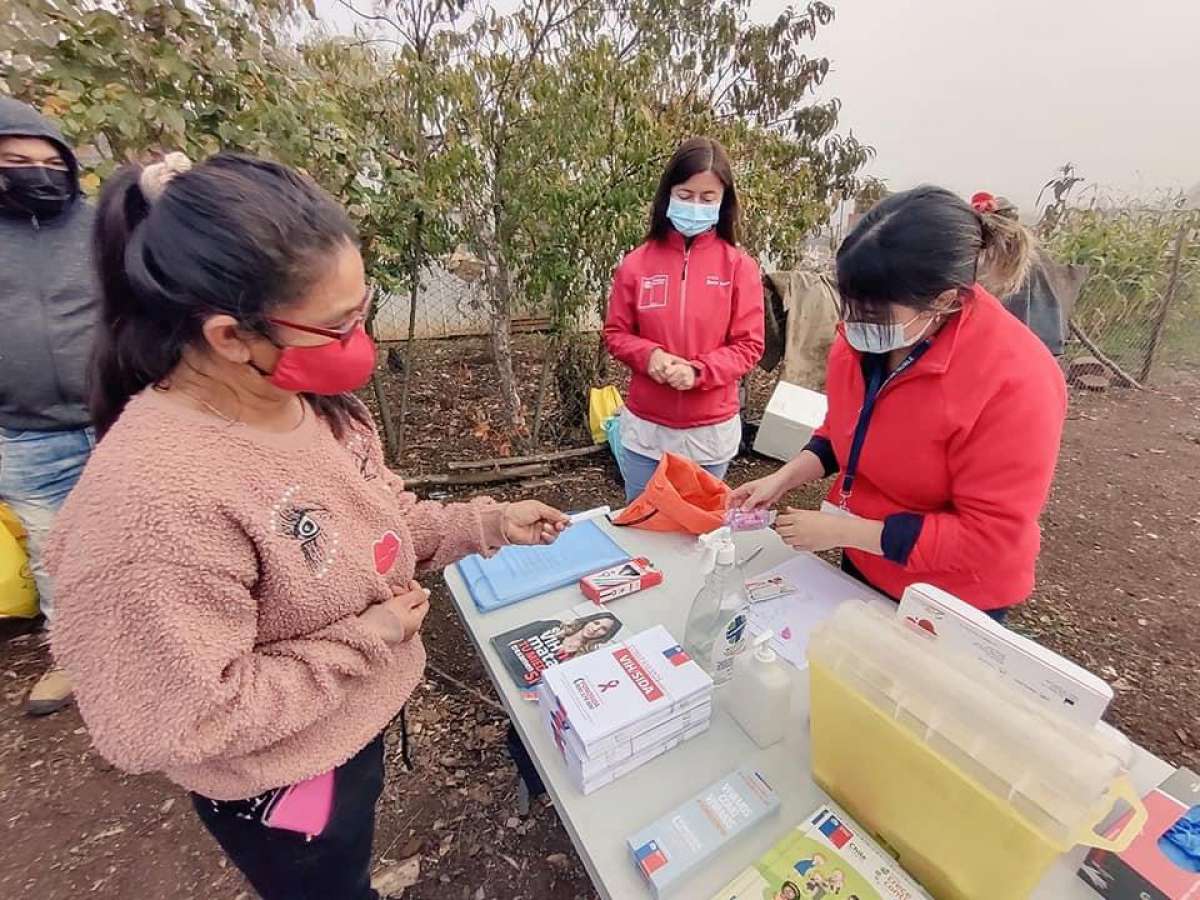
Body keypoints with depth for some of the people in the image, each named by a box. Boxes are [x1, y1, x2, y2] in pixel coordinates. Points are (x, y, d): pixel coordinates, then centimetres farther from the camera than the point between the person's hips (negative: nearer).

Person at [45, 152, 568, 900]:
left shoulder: (311, 397, -13)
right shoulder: (155, 502, -37)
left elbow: (373, 520, 1)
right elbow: (178, 723, -27)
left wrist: (488, 524, -9)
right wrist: (365, 637, -25)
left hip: (363, 717, 7)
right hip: (283, 785, -6)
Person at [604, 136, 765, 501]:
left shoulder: (739, 266, -5)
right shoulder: (637, 263, -3)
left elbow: (749, 345, -6)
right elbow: (616, 332, 3)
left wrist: (698, 371, -22)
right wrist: (649, 355, -17)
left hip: (711, 431, 0)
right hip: (644, 428, 1)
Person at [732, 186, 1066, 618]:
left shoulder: (1015, 381, -30)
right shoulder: (863, 334, -13)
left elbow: (990, 537, -27)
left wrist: (844, 531, -28)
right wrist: (785, 478, -12)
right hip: (863, 566, 6)